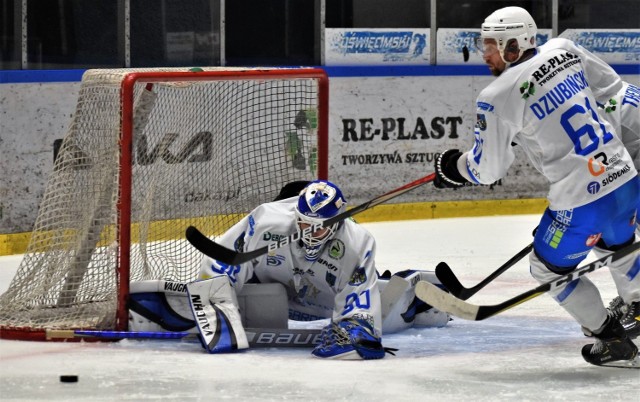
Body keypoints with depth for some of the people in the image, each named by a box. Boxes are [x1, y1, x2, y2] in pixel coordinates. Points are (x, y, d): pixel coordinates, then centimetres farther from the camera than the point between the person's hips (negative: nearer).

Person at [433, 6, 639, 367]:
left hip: (581, 200, -6)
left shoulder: (498, 97, -13)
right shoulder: (564, 51, 4)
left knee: (550, 266, 17)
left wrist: (453, 168, 15)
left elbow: (487, 169, -5)